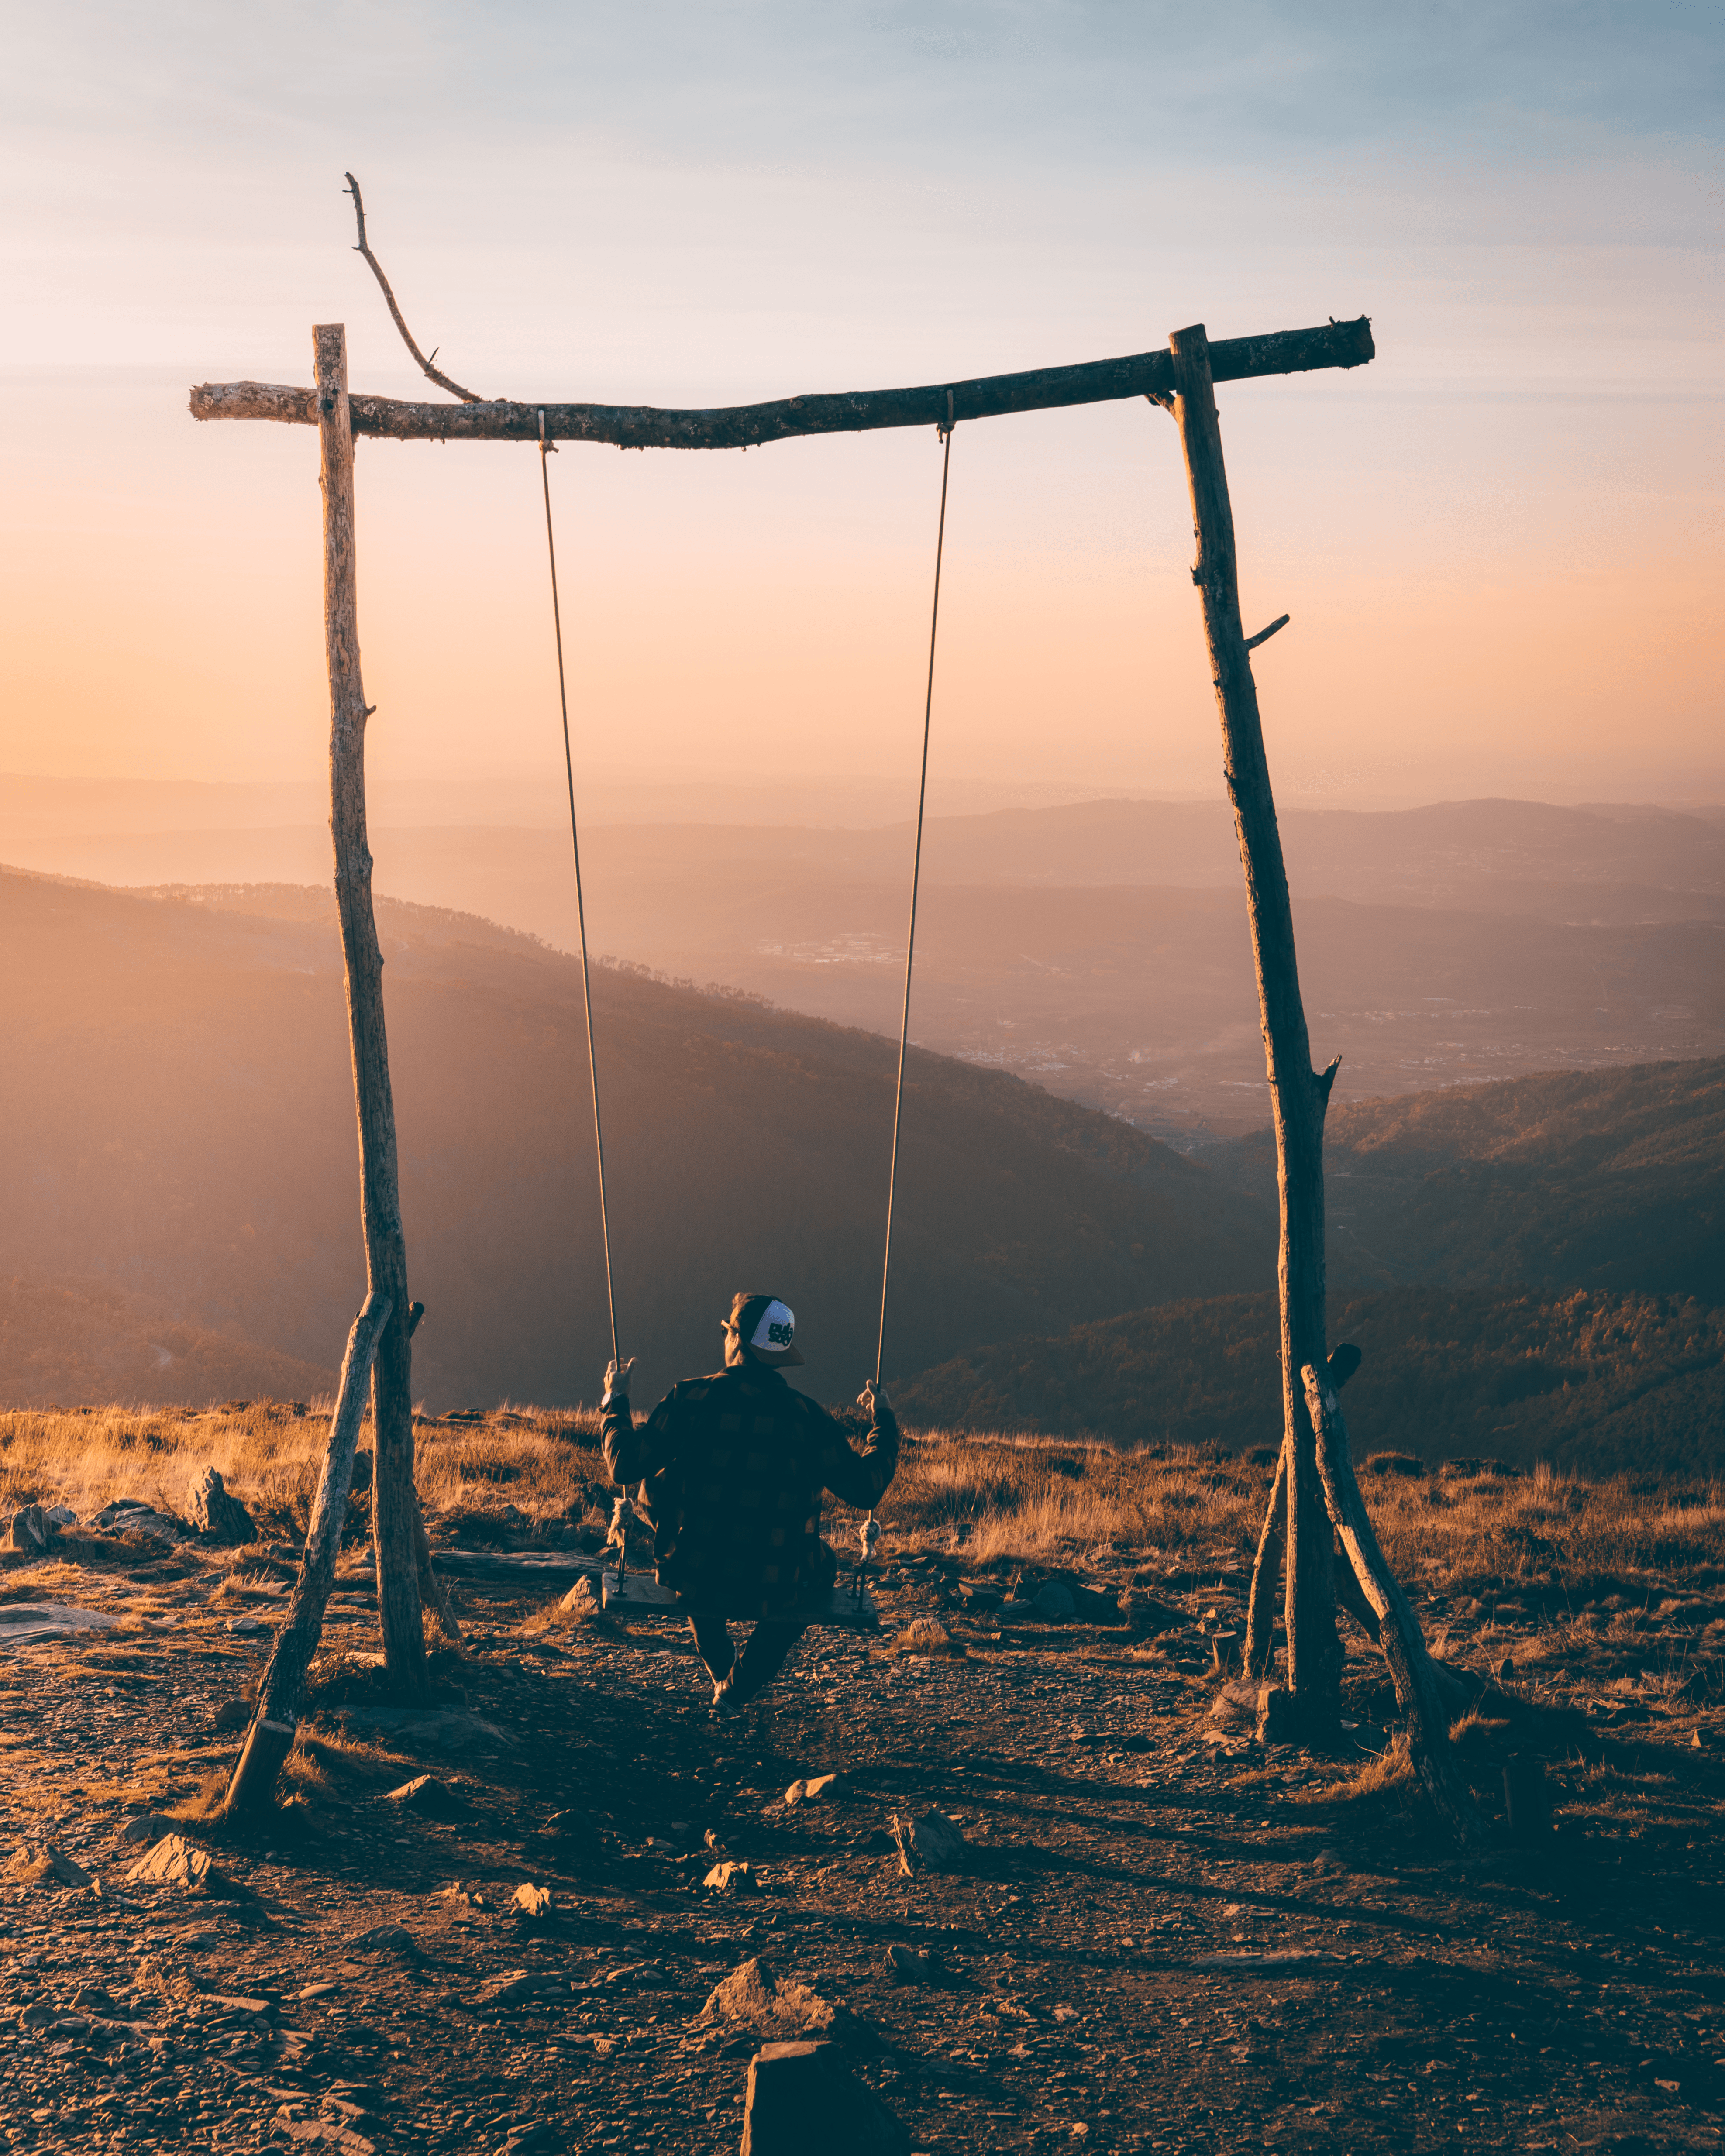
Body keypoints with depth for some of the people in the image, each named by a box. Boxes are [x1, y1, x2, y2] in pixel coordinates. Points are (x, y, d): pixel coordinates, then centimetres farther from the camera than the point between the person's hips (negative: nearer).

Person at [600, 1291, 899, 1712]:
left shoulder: (689, 1399, -9)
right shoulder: (809, 1417, -8)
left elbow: (624, 1466, -3)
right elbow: (866, 1488, 0)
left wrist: (615, 1402, 14)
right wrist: (883, 1421, 16)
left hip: (694, 1583, 1)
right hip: (775, 1592, -1)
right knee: (819, 1566, 34)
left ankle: (721, 1674, 53)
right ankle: (737, 1690, 30)